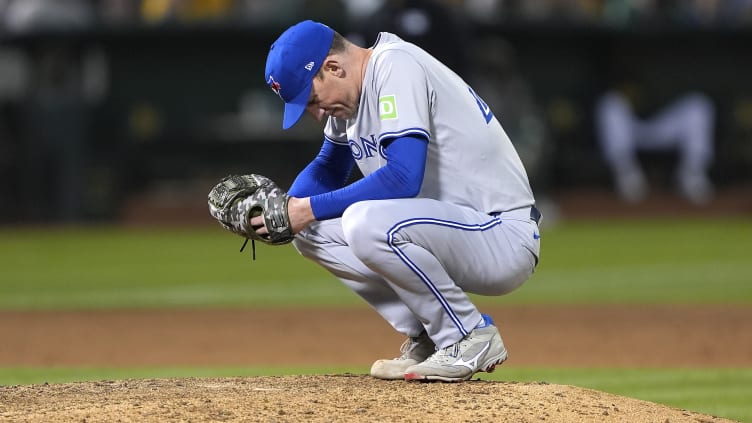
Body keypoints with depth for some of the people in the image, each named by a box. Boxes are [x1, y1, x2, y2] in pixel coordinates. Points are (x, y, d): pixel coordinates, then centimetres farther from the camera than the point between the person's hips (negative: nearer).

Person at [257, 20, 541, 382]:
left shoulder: (395, 67, -18)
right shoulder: (349, 90, 9)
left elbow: (403, 178, -29)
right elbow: (329, 169, 24)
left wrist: (312, 209, -22)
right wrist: (283, 210, 3)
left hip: (506, 239, -10)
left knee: (365, 223, -32)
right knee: (311, 230, 3)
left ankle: (472, 338, -13)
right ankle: (426, 339, 6)